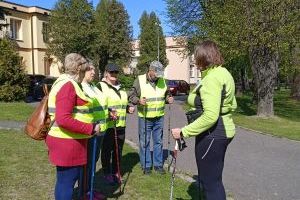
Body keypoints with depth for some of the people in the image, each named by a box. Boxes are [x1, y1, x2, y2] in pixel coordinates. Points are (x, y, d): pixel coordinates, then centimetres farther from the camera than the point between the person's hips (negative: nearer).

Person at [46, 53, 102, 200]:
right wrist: (91, 129, -22)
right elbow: (63, 120, -28)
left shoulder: (63, 82, 14)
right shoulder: (68, 85, -19)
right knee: (66, 180, 2)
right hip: (67, 142, -11)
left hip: (68, 140, 11)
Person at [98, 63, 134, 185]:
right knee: (107, 150, 5)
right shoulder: (101, 86, -6)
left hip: (120, 125, 6)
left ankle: (116, 172, 28)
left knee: (118, 150, 13)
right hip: (107, 125, -6)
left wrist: (128, 108, 9)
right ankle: (107, 173, 21)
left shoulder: (120, 87, 16)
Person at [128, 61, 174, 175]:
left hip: (159, 118, 4)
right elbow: (131, 96, -6)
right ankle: (146, 165, 20)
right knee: (144, 143, 5)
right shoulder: (139, 80, -8)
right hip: (144, 118, -3)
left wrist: (168, 99, -2)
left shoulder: (162, 81, 5)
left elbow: (166, 95, 19)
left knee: (158, 142, 12)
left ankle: (158, 164, 25)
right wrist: (138, 100, -24)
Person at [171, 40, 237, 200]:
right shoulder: (223, 73, 10)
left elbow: (210, 116, -30)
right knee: (214, 179, 24)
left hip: (212, 135, -10)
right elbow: (232, 105, 17)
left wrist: (184, 132, -26)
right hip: (223, 131, 10)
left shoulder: (211, 78, -22)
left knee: (209, 182, 5)